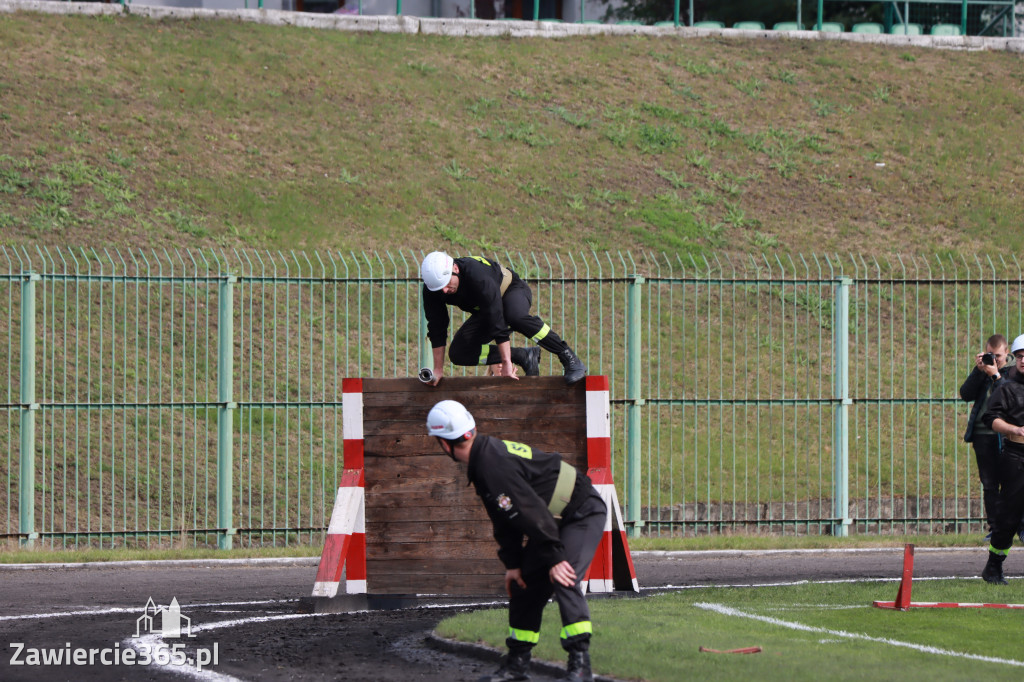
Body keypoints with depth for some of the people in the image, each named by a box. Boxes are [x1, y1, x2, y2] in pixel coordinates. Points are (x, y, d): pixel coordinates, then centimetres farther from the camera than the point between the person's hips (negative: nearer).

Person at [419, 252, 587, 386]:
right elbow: (437, 329, -12)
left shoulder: (476, 274, -39)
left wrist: (506, 363, -40)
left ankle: (570, 359, -31)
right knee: (458, 354, -13)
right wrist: (438, 369, -12)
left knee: (515, 316, -42)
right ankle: (524, 356, -4)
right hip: (483, 312, 6)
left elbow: (497, 321, -39)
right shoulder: (431, 291, -22)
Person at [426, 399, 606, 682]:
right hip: (557, 518, 11)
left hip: (583, 514, -11)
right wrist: (512, 563, 8)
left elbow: (531, 513, -29)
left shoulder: (495, 466, -28)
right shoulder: (485, 455, 4)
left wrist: (554, 558, -25)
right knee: (525, 583, 12)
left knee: (564, 580, -24)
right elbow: (504, 519, 11)